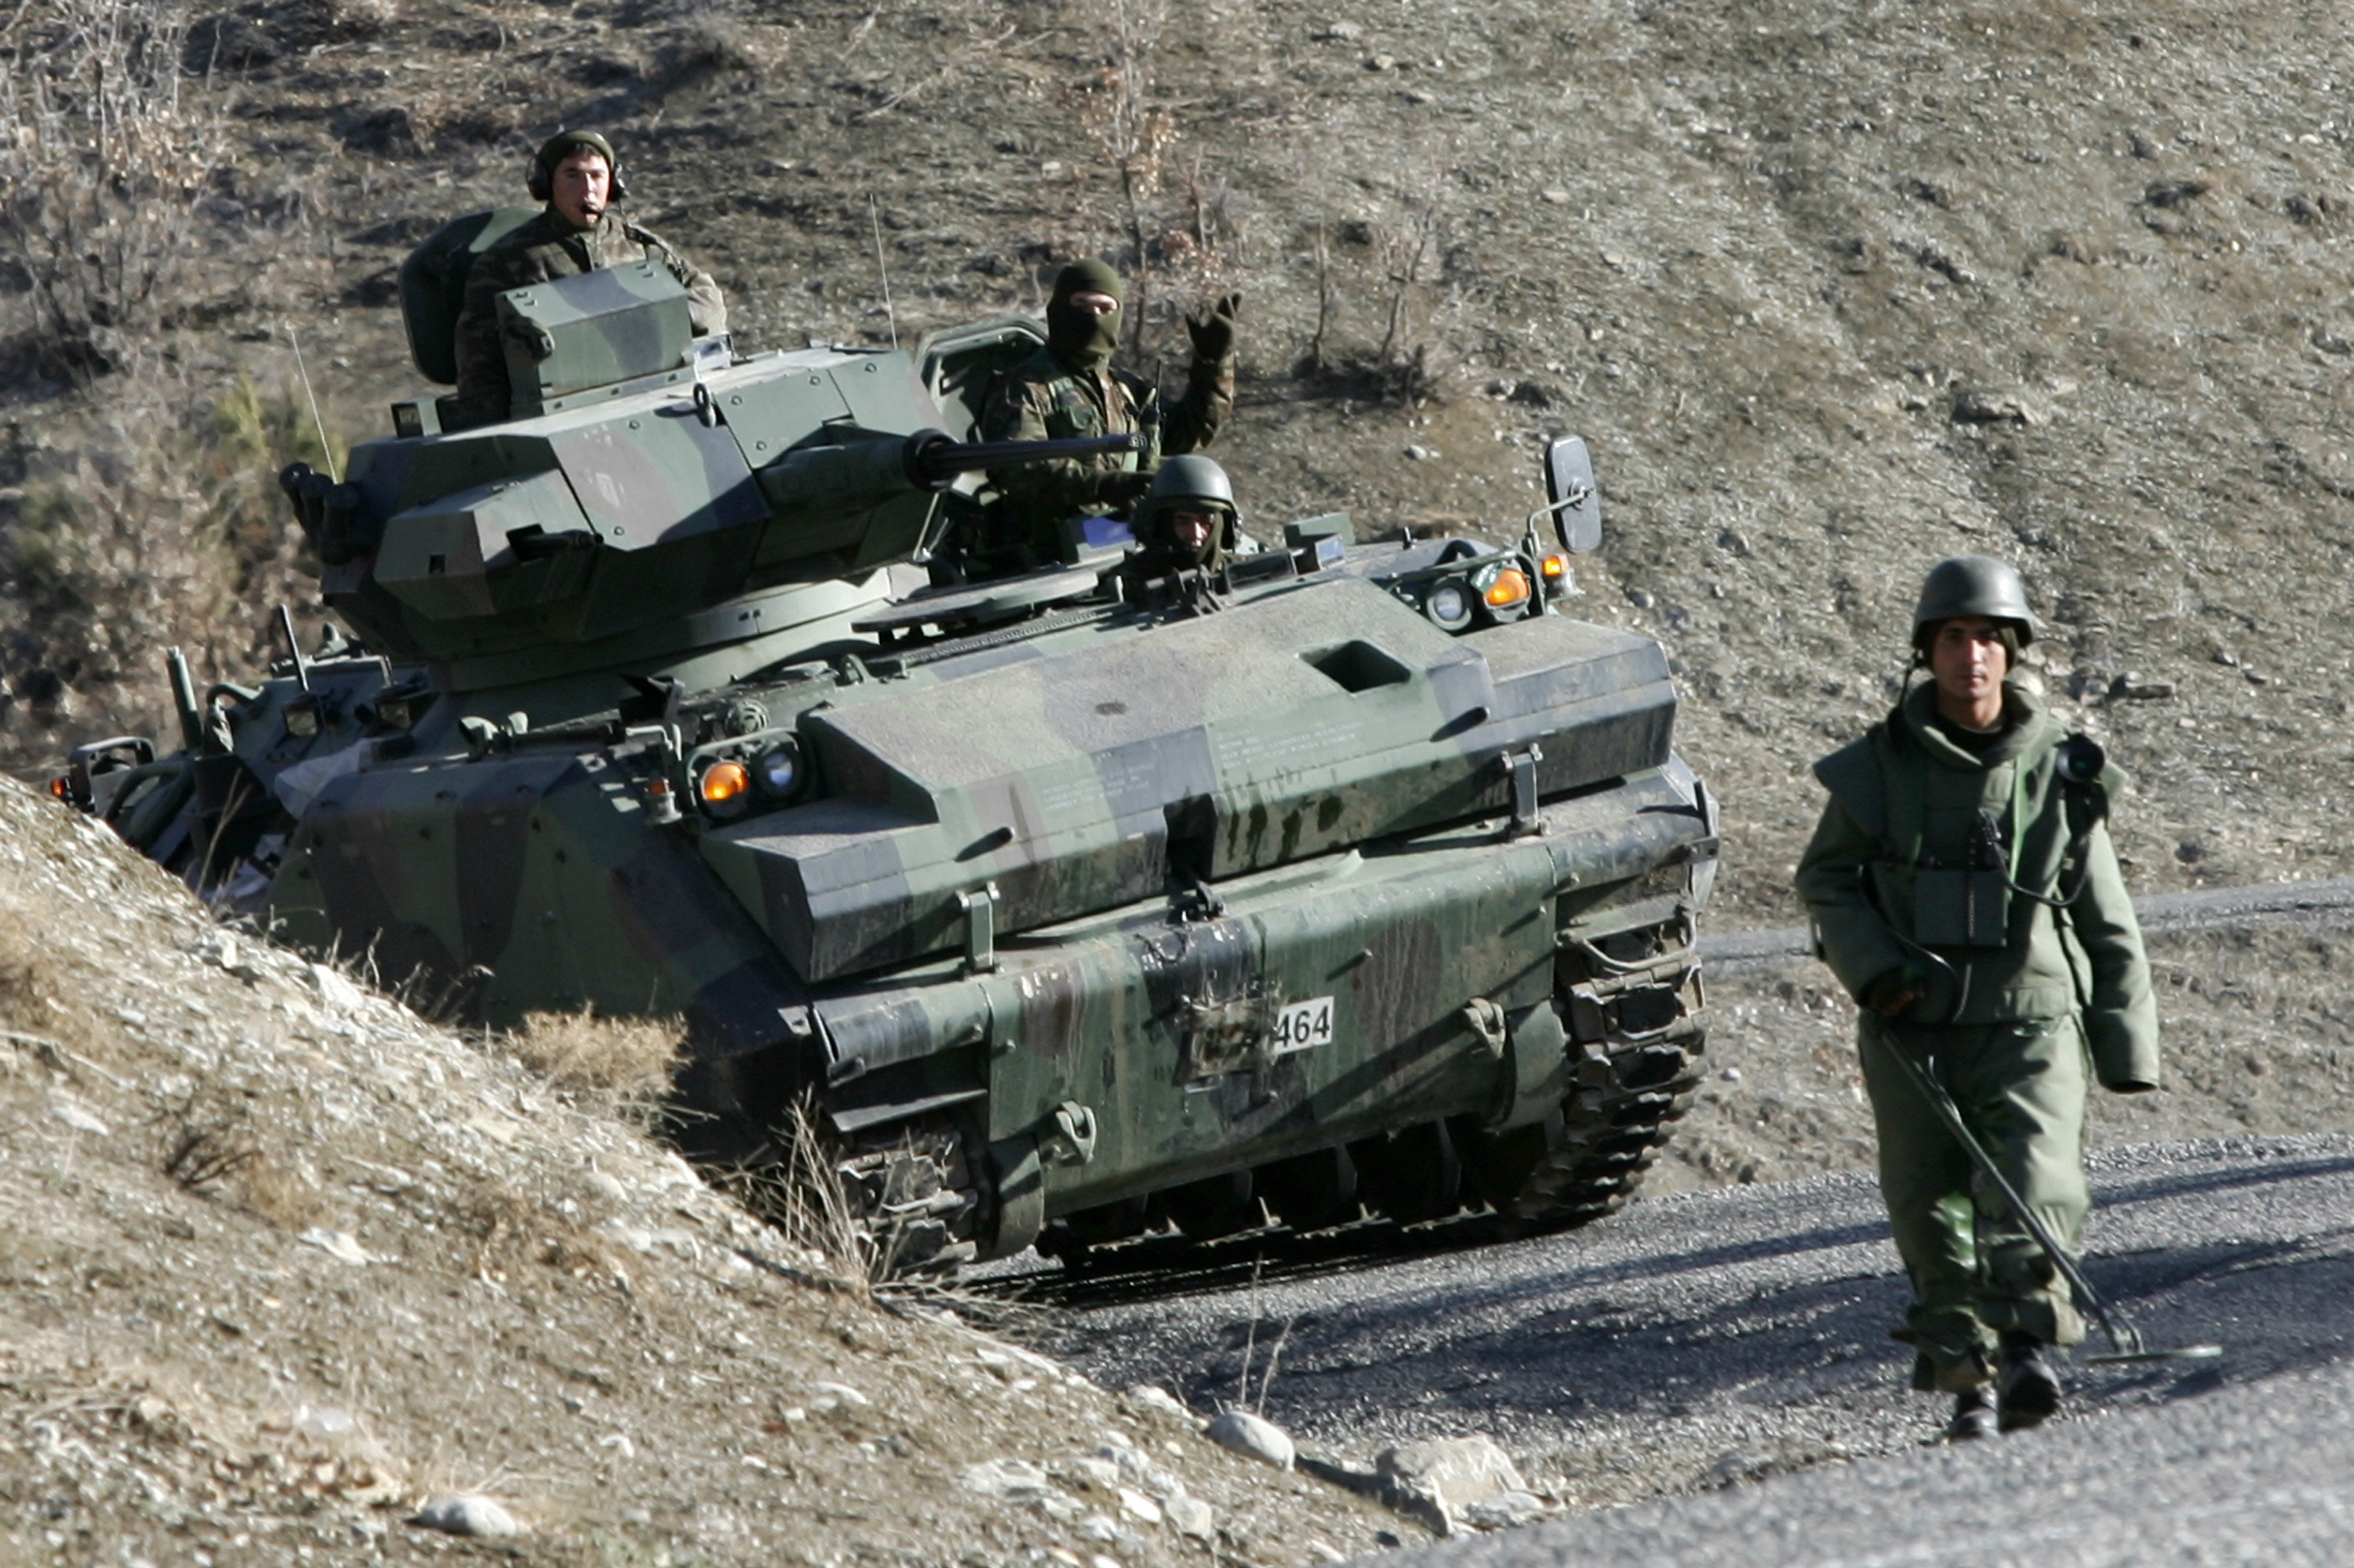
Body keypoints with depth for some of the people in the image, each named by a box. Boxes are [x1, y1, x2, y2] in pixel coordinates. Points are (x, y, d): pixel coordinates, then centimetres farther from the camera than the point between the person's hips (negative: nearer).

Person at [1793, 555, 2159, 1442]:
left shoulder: (2059, 772, 3)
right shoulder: (1879, 769, 2)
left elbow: (2109, 926, 10)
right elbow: (1824, 880, 12)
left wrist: (2128, 1051, 9)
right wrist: (1872, 967, -6)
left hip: (2031, 1026, -1)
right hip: (1912, 1030, 1)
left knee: (2033, 1187, -21)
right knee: (1930, 1212, 2)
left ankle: (2028, 1348, -24)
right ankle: (1967, 1379, 14)